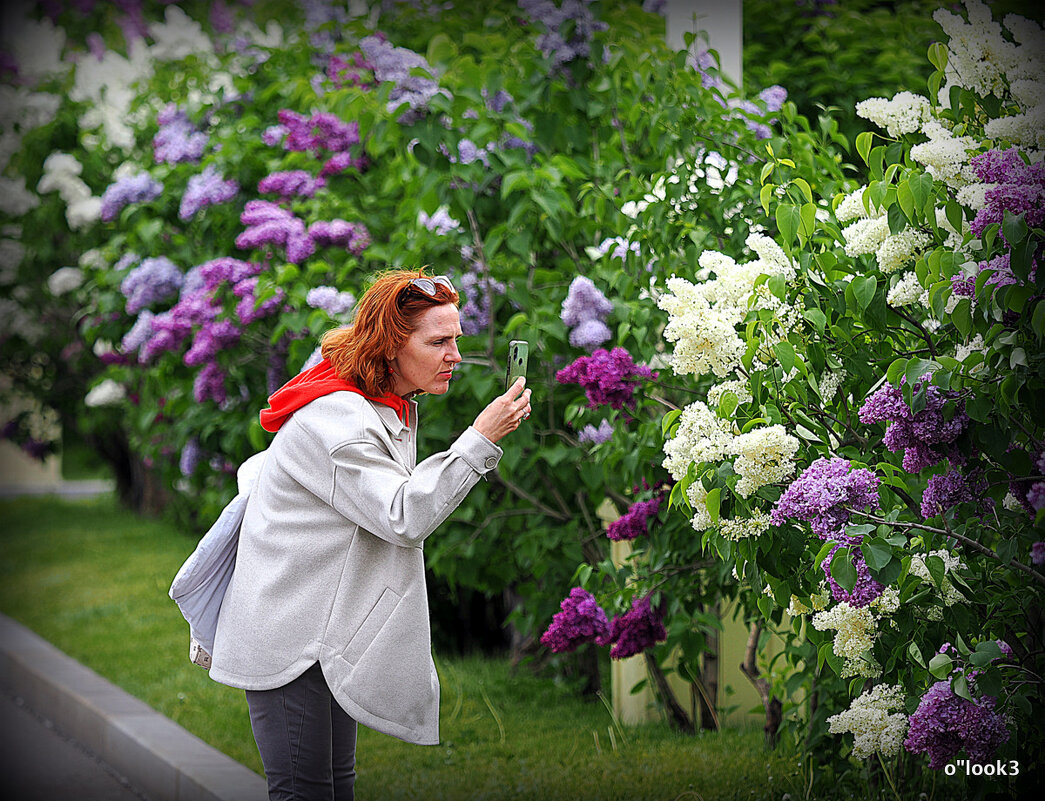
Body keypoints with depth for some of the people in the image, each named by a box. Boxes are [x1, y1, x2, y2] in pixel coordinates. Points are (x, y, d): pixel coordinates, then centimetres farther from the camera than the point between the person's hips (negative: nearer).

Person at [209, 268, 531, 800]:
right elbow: (403, 517, -28)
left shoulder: (395, 408, 9)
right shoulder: (333, 418, -23)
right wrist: (480, 440, -28)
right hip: (286, 633, -10)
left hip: (330, 630, 10)